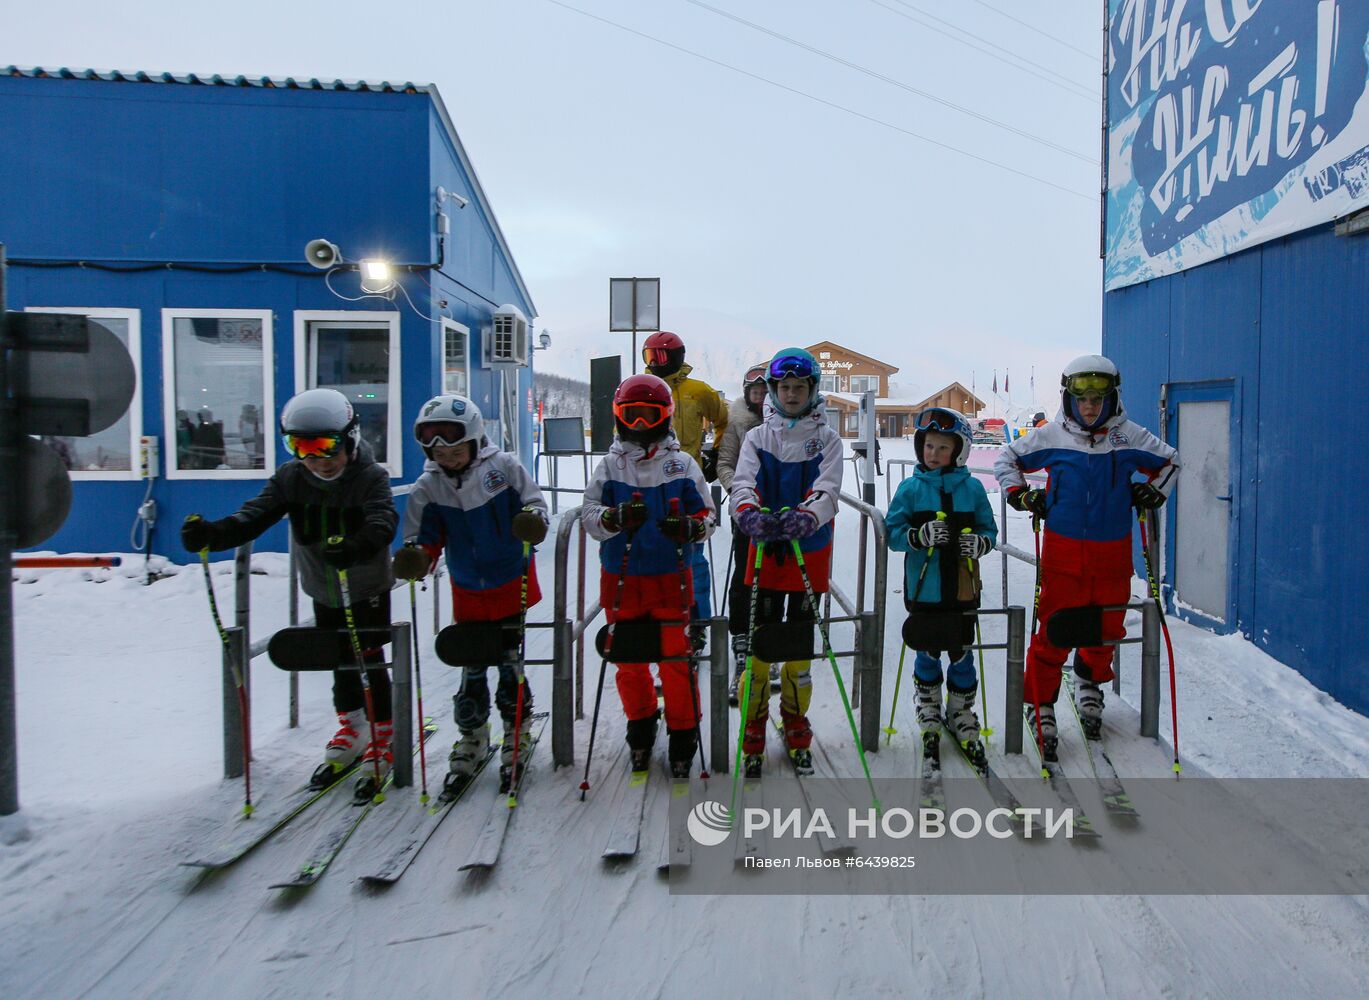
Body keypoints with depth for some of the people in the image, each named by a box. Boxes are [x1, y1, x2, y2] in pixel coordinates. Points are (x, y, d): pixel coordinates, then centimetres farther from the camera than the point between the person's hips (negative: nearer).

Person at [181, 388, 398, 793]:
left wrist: (355, 547, -62)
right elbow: (254, 516, -22)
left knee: (370, 663, -1)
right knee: (339, 662, 17)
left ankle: (383, 739, 19)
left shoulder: (371, 477, -22)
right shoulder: (290, 478, -10)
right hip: (322, 589, 5)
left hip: (368, 588, -5)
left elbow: (382, 521, -40)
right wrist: (213, 533, -43)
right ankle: (352, 732, 38)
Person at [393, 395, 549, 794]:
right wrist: (416, 557, -22)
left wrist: (533, 520, -25)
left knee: (511, 664, 7)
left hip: (512, 585, -2)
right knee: (471, 669, 9)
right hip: (468, 593, 2)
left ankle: (517, 734, 27)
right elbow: (425, 537, -2)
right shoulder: (427, 488, -4)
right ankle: (472, 739, 29)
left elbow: (533, 501, -3)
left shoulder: (504, 467, -10)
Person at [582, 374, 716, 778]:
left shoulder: (683, 464, 1)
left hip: (670, 577, -1)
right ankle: (641, 728, 35)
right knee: (629, 660, 13)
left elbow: (706, 515, 2)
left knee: (677, 660, 0)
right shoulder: (609, 466, 3)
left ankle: (683, 735, 19)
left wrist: (689, 528, -21)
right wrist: (615, 518, -26)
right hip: (621, 578, 2)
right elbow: (589, 514, -5)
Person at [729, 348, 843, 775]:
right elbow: (743, 485, -9)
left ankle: (797, 734, 25)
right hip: (765, 551, 0)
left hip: (811, 552, 0)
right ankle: (753, 736, 12)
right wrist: (749, 514, -32)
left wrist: (805, 517, -33)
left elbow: (827, 491, -11)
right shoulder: (757, 437, 6)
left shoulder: (827, 439, 4)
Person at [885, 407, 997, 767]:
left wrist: (979, 542, -15)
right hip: (924, 589, -1)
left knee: (962, 655, 10)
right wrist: (920, 536, -22)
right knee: (927, 655, 12)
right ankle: (929, 717, 32)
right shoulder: (910, 488, -3)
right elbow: (892, 532, -3)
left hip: (962, 589, 1)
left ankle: (962, 717, 30)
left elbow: (989, 529, 7)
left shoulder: (972, 488, 0)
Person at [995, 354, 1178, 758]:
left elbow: (1169, 460, 20)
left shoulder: (1130, 437, 2)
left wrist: (1152, 492, 6)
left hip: (1113, 552, 3)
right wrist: (1021, 495, 0)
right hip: (1062, 549, -2)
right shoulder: (1050, 437, -3)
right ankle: (1040, 703, 11)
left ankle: (1091, 685, 40)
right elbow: (1008, 458, 11)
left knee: (1107, 627, 14)